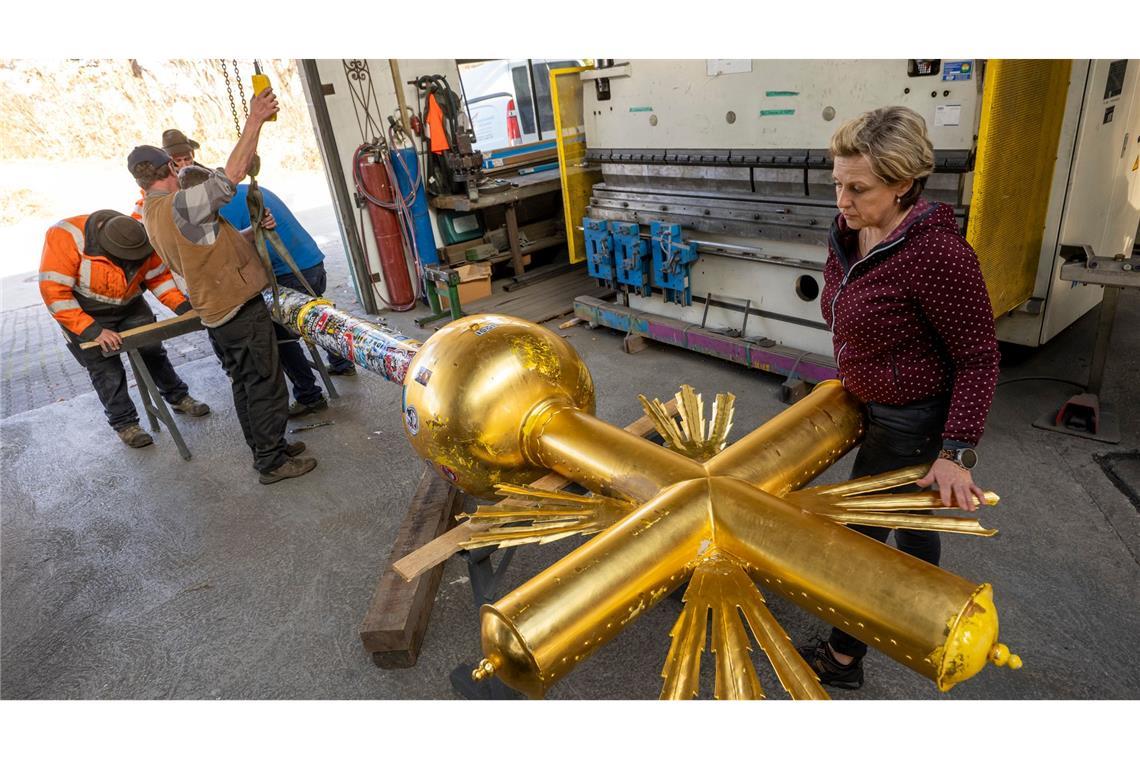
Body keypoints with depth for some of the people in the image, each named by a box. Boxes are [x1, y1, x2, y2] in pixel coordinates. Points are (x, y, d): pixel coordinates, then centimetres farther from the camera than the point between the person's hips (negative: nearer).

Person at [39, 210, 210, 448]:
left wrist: (183, 306, -21)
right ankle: (124, 424, 10)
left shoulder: (141, 241, -20)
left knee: (153, 351, 7)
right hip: (83, 313, -4)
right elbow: (54, 292, -30)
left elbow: (159, 277, -7)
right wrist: (93, 331, -34)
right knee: (107, 370, -5)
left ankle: (179, 398, 26)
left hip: (129, 306, 4)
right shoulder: (68, 238, -31)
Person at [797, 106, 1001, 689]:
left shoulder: (936, 252, -29)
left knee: (861, 534, 5)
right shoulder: (849, 233, -4)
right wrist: (848, 379, 17)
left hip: (910, 421, -9)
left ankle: (843, 659, 27)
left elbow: (978, 359, -22)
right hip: (874, 406, 9)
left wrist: (956, 452, -22)